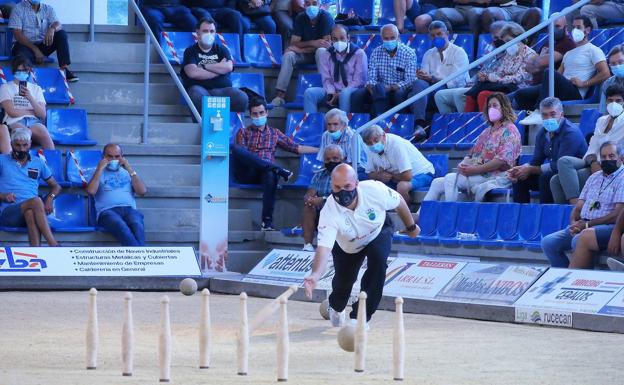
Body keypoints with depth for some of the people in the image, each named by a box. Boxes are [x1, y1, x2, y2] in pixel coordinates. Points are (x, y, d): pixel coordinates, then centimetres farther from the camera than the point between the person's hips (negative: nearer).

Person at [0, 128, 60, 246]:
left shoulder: (38, 163, 22)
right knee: (35, 201, -36)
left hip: (30, 209, 2)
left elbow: (56, 186, 27)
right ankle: (53, 245, -48)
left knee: (31, 213, -39)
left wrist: (50, 197, 3)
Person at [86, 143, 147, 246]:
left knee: (137, 224, -36)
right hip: (107, 211, -2)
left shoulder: (127, 172, 27)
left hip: (129, 209, 2)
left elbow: (142, 191, 12)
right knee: (120, 225, -39)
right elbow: (91, 191, 1)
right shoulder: (98, 173, 22)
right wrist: (100, 169, 3)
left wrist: (130, 170, 7)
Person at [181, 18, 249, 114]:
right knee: (197, 97, -41)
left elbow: (228, 67, -1)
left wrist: (204, 66, -1)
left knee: (242, 98, -29)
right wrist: (219, 69, 0)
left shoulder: (222, 50, 21)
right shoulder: (191, 51, 12)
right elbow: (192, 73, -8)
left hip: (222, 89, 3)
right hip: (200, 88, -3)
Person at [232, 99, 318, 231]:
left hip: (263, 172, 1)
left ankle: (267, 221, -43)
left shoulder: (274, 133, 26)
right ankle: (278, 169, -36)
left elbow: (296, 148, 22)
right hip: (245, 173, -1)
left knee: (271, 174, -39)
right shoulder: (243, 132, 19)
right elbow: (240, 154, 4)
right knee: (235, 147, -32)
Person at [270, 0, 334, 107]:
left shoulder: (325, 17, -16)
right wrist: (313, 43, -24)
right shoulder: (300, 18, -6)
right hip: (305, 54, 3)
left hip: (321, 54, -3)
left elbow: (328, 43, -22)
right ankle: (280, 95, -33)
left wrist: (300, 48, -22)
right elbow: (294, 43, -8)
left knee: (321, 51, -36)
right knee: (288, 55, -25)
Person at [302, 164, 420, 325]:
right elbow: (324, 248, -47)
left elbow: (398, 202, -13)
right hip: (347, 247, 0)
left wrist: (411, 227, 4)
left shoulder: (374, 190, -36)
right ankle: (335, 308, 47)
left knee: (378, 260, -27)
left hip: (379, 232, 0)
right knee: (343, 281, 6)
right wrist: (315, 275, -66)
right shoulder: (329, 212, -39)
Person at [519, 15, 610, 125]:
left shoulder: (593, 50, 8)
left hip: (576, 93, -8)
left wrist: (584, 83, -10)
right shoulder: (569, 53, 33)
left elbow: (605, 74, -5)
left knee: (549, 72, -34)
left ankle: (539, 113, -43)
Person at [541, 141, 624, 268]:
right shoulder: (594, 178, 22)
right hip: (583, 226, 8)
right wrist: (574, 223, -4)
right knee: (548, 242, -12)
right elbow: (578, 207, 20)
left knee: (579, 240, -37)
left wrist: (587, 224, -14)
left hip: (607, 227, -8)